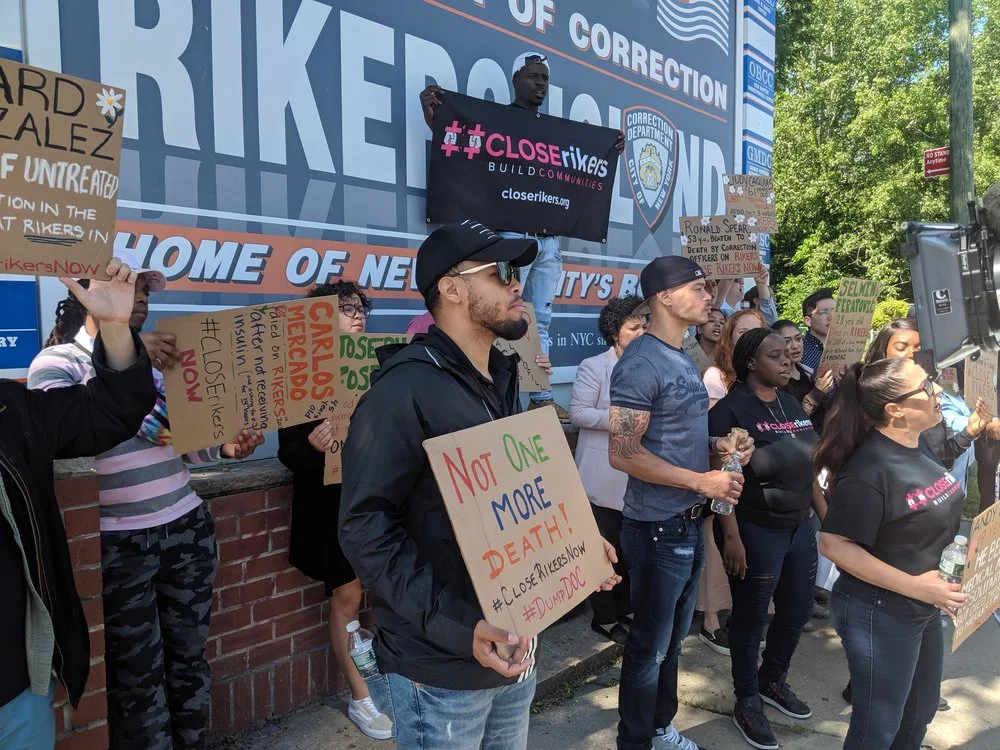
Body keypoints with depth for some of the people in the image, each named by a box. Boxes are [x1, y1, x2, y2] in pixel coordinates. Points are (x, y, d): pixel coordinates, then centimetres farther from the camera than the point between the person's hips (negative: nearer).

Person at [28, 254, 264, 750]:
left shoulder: (159, 360, 11)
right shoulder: (56, 361, -4)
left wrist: (225, 447, -7)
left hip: (187, 526, 5)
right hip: (118, 542, -4)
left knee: (189, 654, 15)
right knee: (138, 672, 6)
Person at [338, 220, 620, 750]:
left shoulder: (501, 382, 8)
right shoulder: (406, 388, -20)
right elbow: (365, 527, -24)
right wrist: (456, 627, -28)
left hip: (515, 646, 8)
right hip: (443, 664, -8)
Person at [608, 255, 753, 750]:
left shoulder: (683, 360, 10)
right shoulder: (641, 363, -20)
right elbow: (622, 453, -25)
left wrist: (719, 449, 1)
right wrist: (701, 480, -22)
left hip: (690, 523, 9)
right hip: (658, 527, -9)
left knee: (673, 639, 23)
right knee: (649, 645, 8)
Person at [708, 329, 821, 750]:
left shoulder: (792, 406, 9)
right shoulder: (730, 409, -14)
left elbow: (808, 467, 15)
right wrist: (731, 536, -20)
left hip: (799, 527, 8)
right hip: (755, 530, -7)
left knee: (798, 611, 18)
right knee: (751, 617, 7)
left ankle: (772, 682, 42)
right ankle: (747, 702, 26)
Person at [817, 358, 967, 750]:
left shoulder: (919, 446, 0)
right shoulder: (869, 470, -28)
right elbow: (834, 544, -27)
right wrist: (913, 586, -26)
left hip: (925, 608, 9)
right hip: (881, 614, -9)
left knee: (920, 711, 26)